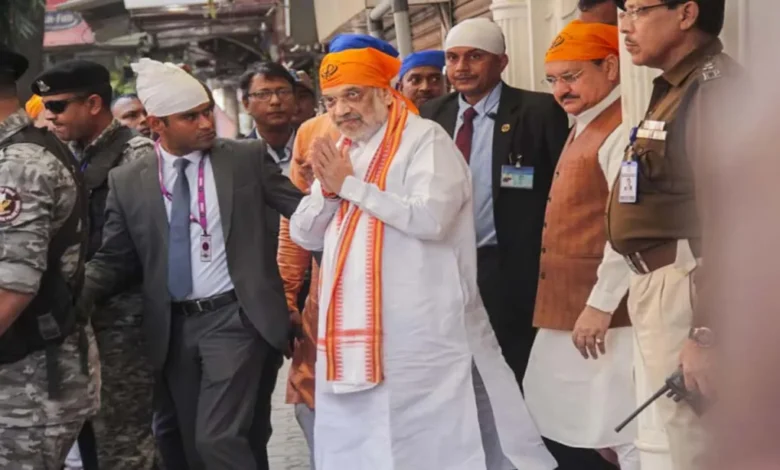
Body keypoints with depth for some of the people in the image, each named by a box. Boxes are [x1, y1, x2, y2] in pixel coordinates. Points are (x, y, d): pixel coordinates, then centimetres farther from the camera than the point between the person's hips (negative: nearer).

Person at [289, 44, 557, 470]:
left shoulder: (425, 138, -6)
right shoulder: (339, 151, 17)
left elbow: (431, 217, -21)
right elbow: (304, 235, 16)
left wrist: (350, 185, -11)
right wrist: (326, 189, -5)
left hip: (420, 333, -7)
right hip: (353, 330, 7)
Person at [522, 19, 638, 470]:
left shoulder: (623, 130, -14)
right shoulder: (584, 127, 18)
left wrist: (600, 305, -21)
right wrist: (574, 307, 18)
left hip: (605, 314, -10)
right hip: (568, 313, 10)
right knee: (561, 432, 16)